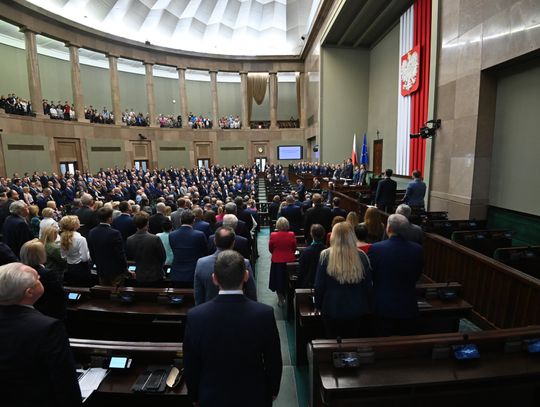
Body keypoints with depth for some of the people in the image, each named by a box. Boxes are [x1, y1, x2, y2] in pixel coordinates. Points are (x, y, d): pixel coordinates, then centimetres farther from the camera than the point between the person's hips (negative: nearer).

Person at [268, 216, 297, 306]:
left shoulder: (273, 235, -15)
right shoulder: (291, 235, -13)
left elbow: (270, 249, -2)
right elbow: (294, 248, 0)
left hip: (277, 261, -1)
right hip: (290, 260, 2)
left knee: (278, 281, 16)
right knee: (289, 281, 20)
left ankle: (281, 300, 23)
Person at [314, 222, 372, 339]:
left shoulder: (325, 256, -10)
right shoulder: (362, 256, -6)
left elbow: (319, 286, -4)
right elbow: (368, 285, 2)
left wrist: (318, 305, 8)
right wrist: (368, 307, 12)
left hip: (332, 310, -1)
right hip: (358, 310, 2)